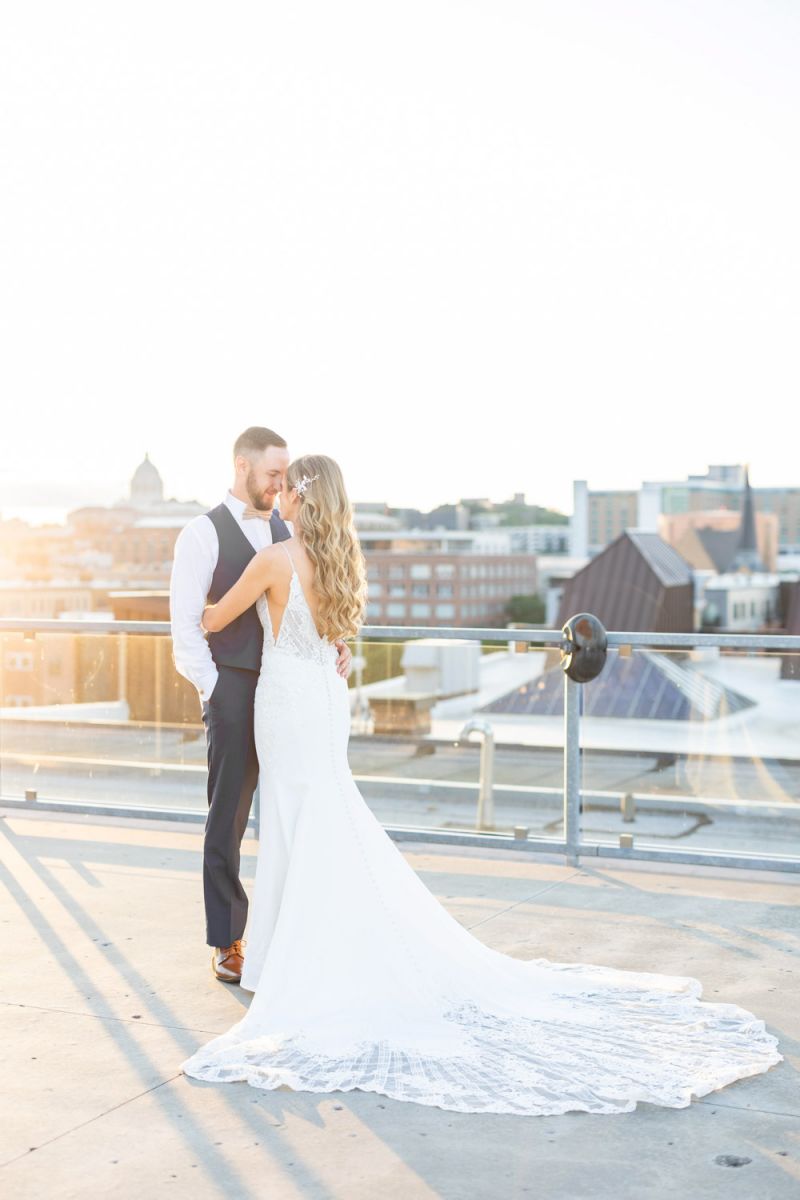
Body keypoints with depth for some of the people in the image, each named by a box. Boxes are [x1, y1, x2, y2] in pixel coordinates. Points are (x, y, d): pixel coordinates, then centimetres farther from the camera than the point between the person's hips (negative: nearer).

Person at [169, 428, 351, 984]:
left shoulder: (286, 530, 12)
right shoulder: (204, 534, -4)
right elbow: (185, 624, -7)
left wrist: (337, 642, -5)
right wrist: (213, 691, -10)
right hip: (234, 689, -5)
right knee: (228, 818, 4)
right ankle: (227, 943, 15)